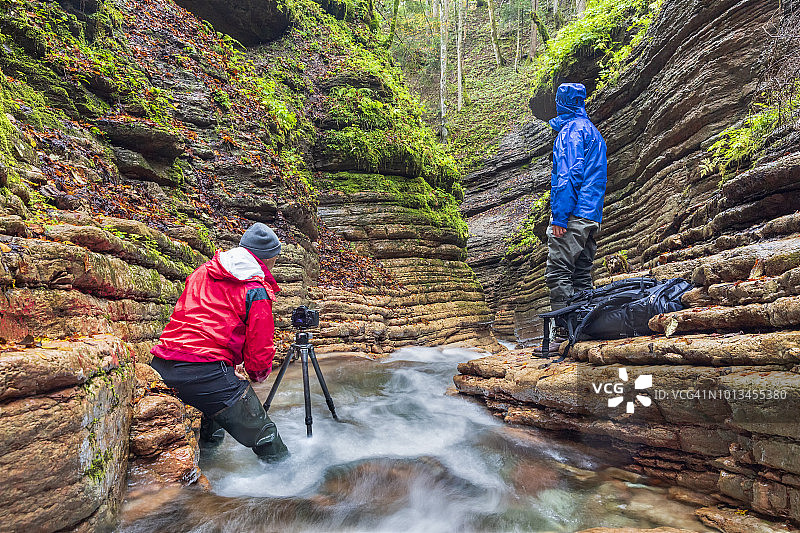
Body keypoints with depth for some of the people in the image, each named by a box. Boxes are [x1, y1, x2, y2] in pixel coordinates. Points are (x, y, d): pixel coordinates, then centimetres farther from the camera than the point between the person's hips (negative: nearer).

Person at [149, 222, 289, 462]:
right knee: (263, 435, 3)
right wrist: (258, 374, 23)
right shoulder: (257, 291, -4)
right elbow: (259, 349, -2)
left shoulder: (201, 272, 17)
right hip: (205, 372, -8)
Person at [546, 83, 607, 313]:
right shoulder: (593, 130, 25)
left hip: (573, 216, -10)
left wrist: (559, 217, -19)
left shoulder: (571, 130, -5)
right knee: (582, 276, 10)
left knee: (558, 274, -11)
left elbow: (569, 175, -16)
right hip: (592, 216, 10)